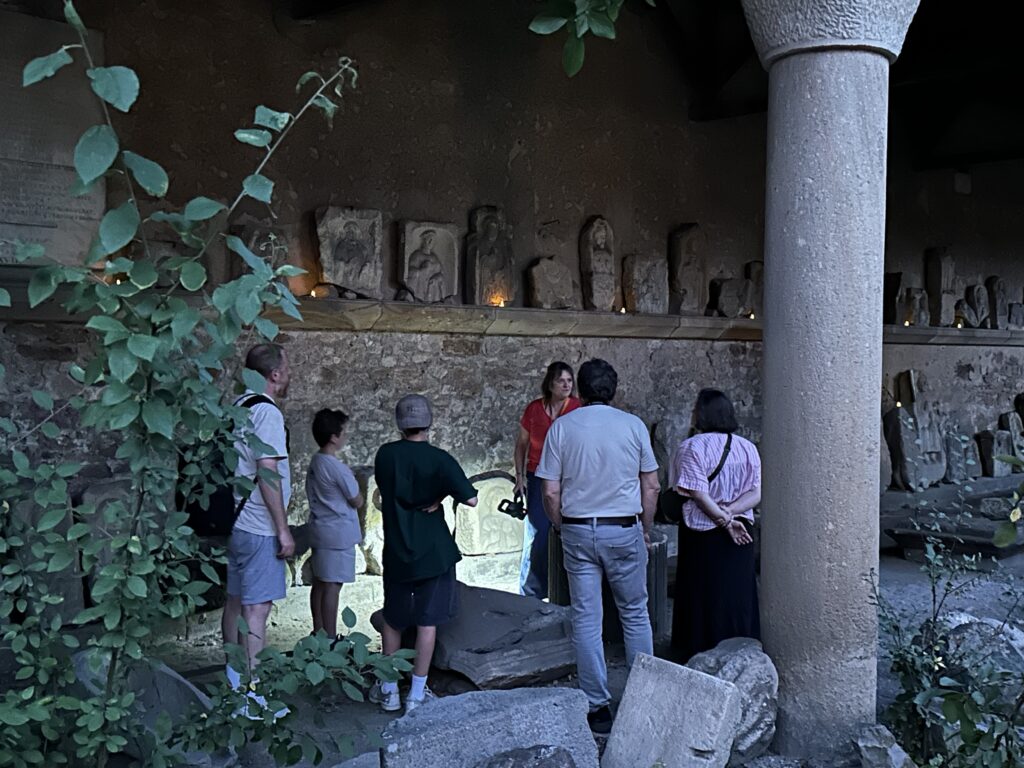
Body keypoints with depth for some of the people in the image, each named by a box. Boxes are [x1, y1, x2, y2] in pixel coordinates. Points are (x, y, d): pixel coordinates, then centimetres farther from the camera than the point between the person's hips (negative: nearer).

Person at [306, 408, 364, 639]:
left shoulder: (315, 462, 7)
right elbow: (357, 501, -12)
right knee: (332, 585, -4)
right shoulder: (337, 468, -20)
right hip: (338, 533, -9)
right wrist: (356, 490, 7)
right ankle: (330, 638, 1)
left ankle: (319, 633, 23)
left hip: (319, 530, 9)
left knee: (320, 583, 14)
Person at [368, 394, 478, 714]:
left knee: (393, 621, 16)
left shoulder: (385, 455, -3)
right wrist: (442, 495, 1)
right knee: (427, 621, 5)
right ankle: (417, 694, 10)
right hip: (434, 552, -3)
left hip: (396, 552, 3)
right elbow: (471, 499, -16)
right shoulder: (439, 459, -13)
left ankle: (388, 690, 24)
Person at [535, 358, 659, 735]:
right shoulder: (633, 425, -2)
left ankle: (598, 707, 11)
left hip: (577, 531, 0)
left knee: (586, 620, 6)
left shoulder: (561, 427, -3)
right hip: (624, 531, 0)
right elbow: (651, 486, 2)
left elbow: (550, 493, -4)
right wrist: (645, 530, 13)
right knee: (635, 614, 14)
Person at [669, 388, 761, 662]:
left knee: (703, 597, 4)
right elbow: (756, 494, -2)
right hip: (740, 534, 5)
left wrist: (724, 519, -13)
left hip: (702, 533, -4)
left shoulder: (692, 447, -11)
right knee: (737, 596, 14)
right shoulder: (747, 447, 4)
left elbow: (698, 493, -17)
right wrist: (729, 512, -11)